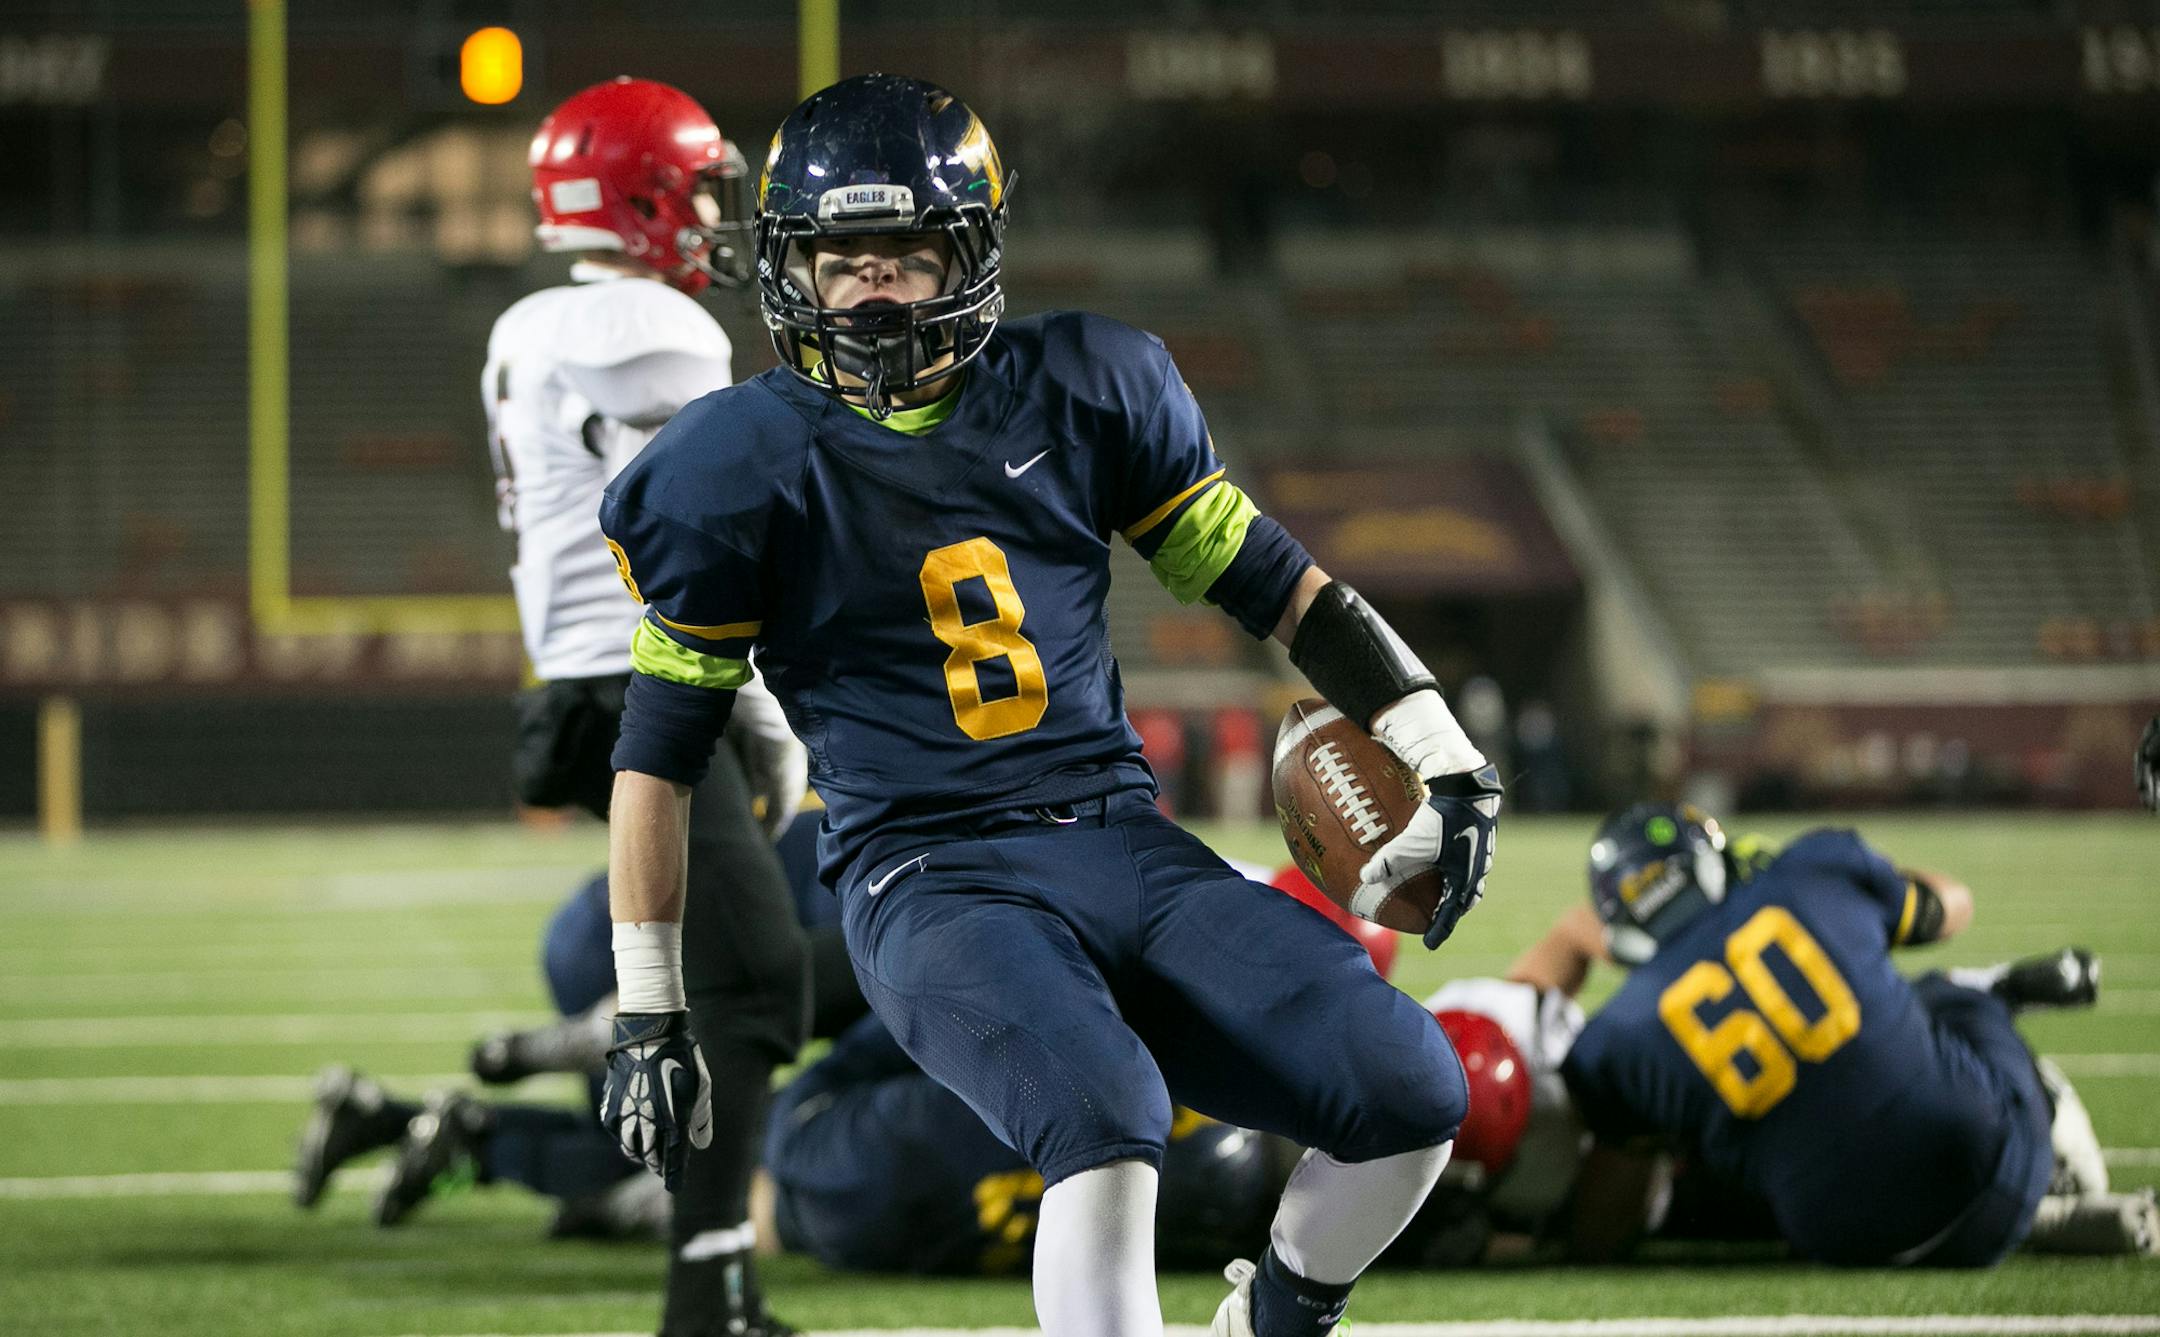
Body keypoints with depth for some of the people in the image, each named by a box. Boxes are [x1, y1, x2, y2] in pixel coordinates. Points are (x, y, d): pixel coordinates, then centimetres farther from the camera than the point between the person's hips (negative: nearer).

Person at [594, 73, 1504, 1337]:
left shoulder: (1080, 391, 7)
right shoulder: (743, 466, -2)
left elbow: (1268, 576, 15)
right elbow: (659, 749, 3)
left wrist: (1446, 759, 9)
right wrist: (648, 1016, 2)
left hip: (1127, 844, 5)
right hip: (932, 881, -5)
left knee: (1414, 1094, -9)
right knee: (1107, 1123, -34)